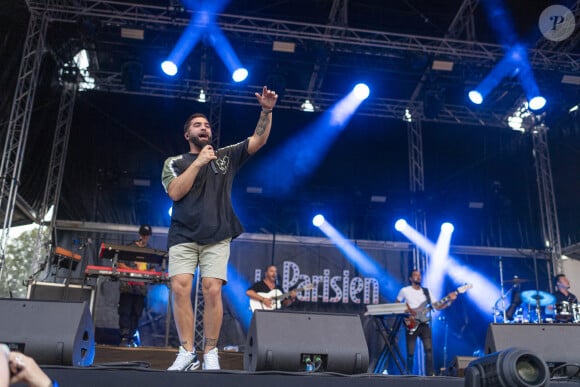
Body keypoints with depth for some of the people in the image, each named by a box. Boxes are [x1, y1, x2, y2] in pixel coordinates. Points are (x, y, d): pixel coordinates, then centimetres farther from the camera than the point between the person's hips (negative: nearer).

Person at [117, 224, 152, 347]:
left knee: (136, 313, 5)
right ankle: (124, 337, -7)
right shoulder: (130, 247, 4)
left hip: (141, 287, 3)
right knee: (125, 311, -6)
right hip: (128, 285, -3)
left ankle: (132, 338, 10)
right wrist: (131, 270, -15)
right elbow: (120, 264, 1)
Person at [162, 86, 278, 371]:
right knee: (180, 288, -13)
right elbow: (175, 193, -5)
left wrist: (266, 111, -7)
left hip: (217, 237, 0)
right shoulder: (174, 162, 12)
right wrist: (199, 162, -8)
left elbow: (258, 141, 6)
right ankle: (187, 353, -4)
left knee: (212, 290, -11)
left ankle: (211, 354, -1)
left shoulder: (226, 156, 15)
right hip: (184, 235, 0)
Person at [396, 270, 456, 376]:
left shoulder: (426, 291, 12)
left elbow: (437, 307, 7)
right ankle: (409, 375, 13)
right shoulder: (405, 290, 2)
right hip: (412, 325, -3)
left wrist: (449, 300, -8)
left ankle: (430, 374, -2)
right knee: (410, 353, -2)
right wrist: (407, 310, -8)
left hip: (424, 324, 3)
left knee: (429, 350, -8)